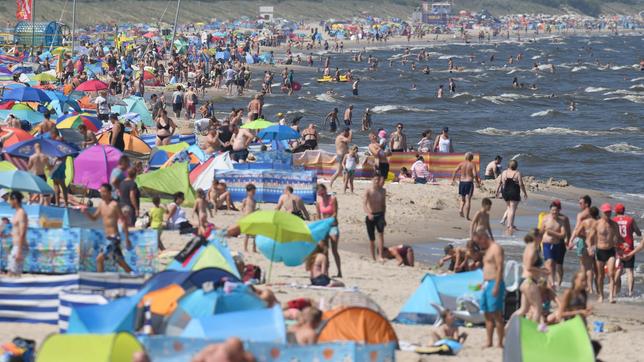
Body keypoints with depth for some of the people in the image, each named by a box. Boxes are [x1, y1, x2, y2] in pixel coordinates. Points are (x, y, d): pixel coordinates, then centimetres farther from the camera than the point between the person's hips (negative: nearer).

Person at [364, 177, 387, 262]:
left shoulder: (382, 191, 3)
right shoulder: (368, 191, -9)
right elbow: (364, 203, -19)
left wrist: (383, 218, 15)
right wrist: (368, 214, -36)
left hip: (379, 214, 2)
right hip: (371, 216, -1)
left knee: (381, 233, -21)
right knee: (372, 239, 5)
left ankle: (380, 255, -22)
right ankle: (373, 257, 20)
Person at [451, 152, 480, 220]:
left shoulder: (461, 164, 4)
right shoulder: (472, 164, -5)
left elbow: (455, 171, -4)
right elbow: (475, 174, -13)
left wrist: (453, 180, 2)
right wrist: (478, 183, -3)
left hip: (462, 182, 3)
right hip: (469, 182, -3)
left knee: (463, 199, 20)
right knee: (468, 200, -1)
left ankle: (461, 210, -3)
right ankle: (466, 215, -7)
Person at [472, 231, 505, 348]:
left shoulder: (496, 248, -9)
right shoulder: (487, 250, 21)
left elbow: (500, 268, -17)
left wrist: (496, 286, -22)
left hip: (494, 284, -10)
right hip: (486, 284, 10)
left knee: (496, 315, -10)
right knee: (488, 315, 9)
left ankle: (500, 343, -11)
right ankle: (489, 343, 11)